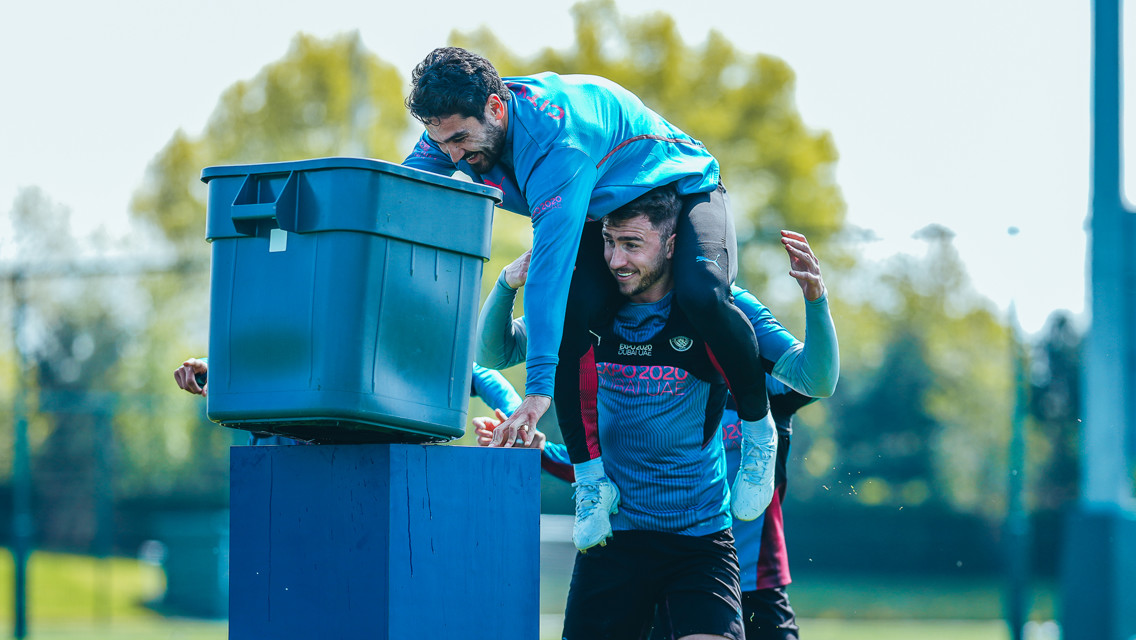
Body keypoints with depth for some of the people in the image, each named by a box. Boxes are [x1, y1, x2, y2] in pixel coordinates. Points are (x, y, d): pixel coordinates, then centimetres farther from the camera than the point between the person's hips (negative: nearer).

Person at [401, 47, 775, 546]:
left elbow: (551, 263, -46)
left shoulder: (557, 136, -40)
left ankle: (757, 429, -10)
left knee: (700, 293, -35)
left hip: (682, 188, -6)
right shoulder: (456, 126, -18)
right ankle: (591, 476, -12)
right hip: (602, 213, 6)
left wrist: (538, 387, -51)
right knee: (572, 312, -24)